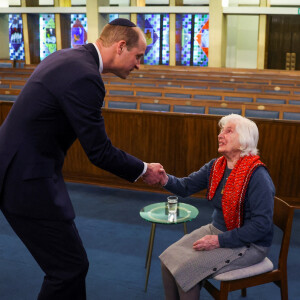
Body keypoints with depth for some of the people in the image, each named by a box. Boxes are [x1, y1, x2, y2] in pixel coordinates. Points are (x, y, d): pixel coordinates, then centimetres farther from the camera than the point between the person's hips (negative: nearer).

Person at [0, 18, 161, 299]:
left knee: (70, 262, 18)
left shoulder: (66, 57, 9)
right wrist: (143, 170, -2)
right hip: (27, 181, -10)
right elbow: (99, 152, -18)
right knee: (70, 267, 1)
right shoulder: (84, 77, -22)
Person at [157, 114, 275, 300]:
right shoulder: (216, 166, 2)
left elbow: (261, 225, -25)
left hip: (249, 244, -7)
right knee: (169, 260, -2)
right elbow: (186, 186, 1)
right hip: (217, 229, 8)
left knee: (186, 270, -18)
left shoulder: (257, 176, -23)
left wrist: (220, 241, -25)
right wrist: (166, 180, -22)